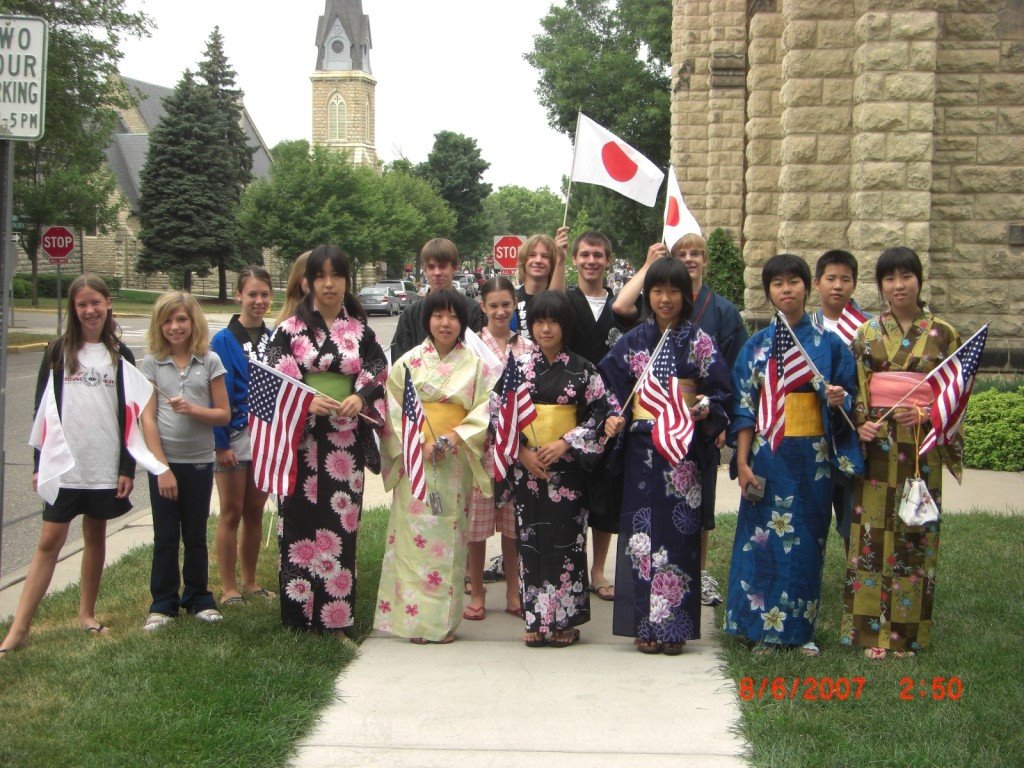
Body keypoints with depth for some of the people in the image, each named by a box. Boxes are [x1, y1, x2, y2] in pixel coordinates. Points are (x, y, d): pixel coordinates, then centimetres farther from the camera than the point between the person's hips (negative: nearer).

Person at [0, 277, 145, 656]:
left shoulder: (120, 356, 6)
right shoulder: (58, 353, 3)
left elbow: (130, 415, 4)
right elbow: (42, 410, 3)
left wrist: (128, 467, -1)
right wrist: (40, 464, -2)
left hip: (106, 466, 1)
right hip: (64, 465, -1)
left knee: (95, 536, 10)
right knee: (49, 541, -4)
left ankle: (87, 614, 24)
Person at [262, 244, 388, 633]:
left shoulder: (360, 332, 9)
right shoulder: (290, 330, 3)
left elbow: (379, 378, 9)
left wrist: (360, 399, -12)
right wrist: (307, 402, -18)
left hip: (345, 442, 2)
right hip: (301, 438, -2)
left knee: (340, 525, 2)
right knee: (300, 522, -3)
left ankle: (334, 617, 10)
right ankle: (298, 613, 6)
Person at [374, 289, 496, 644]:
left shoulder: (475, 365, 6)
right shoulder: (408, 362, 3)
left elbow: (487, 409, 0)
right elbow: (394, 409, 0)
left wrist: (456, 436, -13)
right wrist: (421, 443, -12)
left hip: (456, 461, 1)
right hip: (415, 460, -1)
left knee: (450, 538, 2)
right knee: (416, 536, -4)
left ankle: (444, 619, 9)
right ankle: (416, 618, 2)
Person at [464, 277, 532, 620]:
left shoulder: (527, 347, 7)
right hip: (479, 440, -2)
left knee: (514, 518, 8)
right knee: (476, 517, 2)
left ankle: (513, 592, 19)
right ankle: (476, 594, 13)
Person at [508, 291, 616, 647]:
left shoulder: (582, 369, 0)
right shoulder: (518, 366, 4)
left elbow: (600, 413, -1)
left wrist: (567, 443, -11)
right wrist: (521, 451, -8)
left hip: (567, 467, -1)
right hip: (527, 467, 1)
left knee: (566, 540, -1)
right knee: (530, 540, 2)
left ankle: (564, 619, 9)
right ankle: (535, 618, 10)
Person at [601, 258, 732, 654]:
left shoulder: (699, 342, 3)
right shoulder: (632, 342, 8)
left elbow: (722, 393, 2)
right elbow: (613, 390, 10)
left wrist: (706, 409, -17)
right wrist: (614, 419, -8)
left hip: (684, 447, -1)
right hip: (642, 448, 2)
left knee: (679, 533, -1)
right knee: (643, 531, 0)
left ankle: (674, 626, 6)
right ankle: (646, 625, 8)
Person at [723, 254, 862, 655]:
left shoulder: (829, 343, 5)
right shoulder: (756, 346, 5)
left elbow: (848, 401, 6)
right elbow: (743, 407, 2)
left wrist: (839, 400, -19)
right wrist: (742, 462, -5)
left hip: (812, 457, 0)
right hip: (767, 455, 0)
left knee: (806, 540, 4)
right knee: (762, 538, -1)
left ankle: (801, 629, 14)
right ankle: (763, 628, 8)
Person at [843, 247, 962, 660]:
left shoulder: (943, 334, 4)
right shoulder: (867, 333, 8)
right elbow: (854, 388, 7)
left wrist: (924, 414, -14)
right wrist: (860, 423, -11)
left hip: (921, 450, -1)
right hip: (876, 448, 1)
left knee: (914, 534, 2)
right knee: (871, 533, -1)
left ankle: (906, 631, 10)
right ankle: (870, 629, 6)